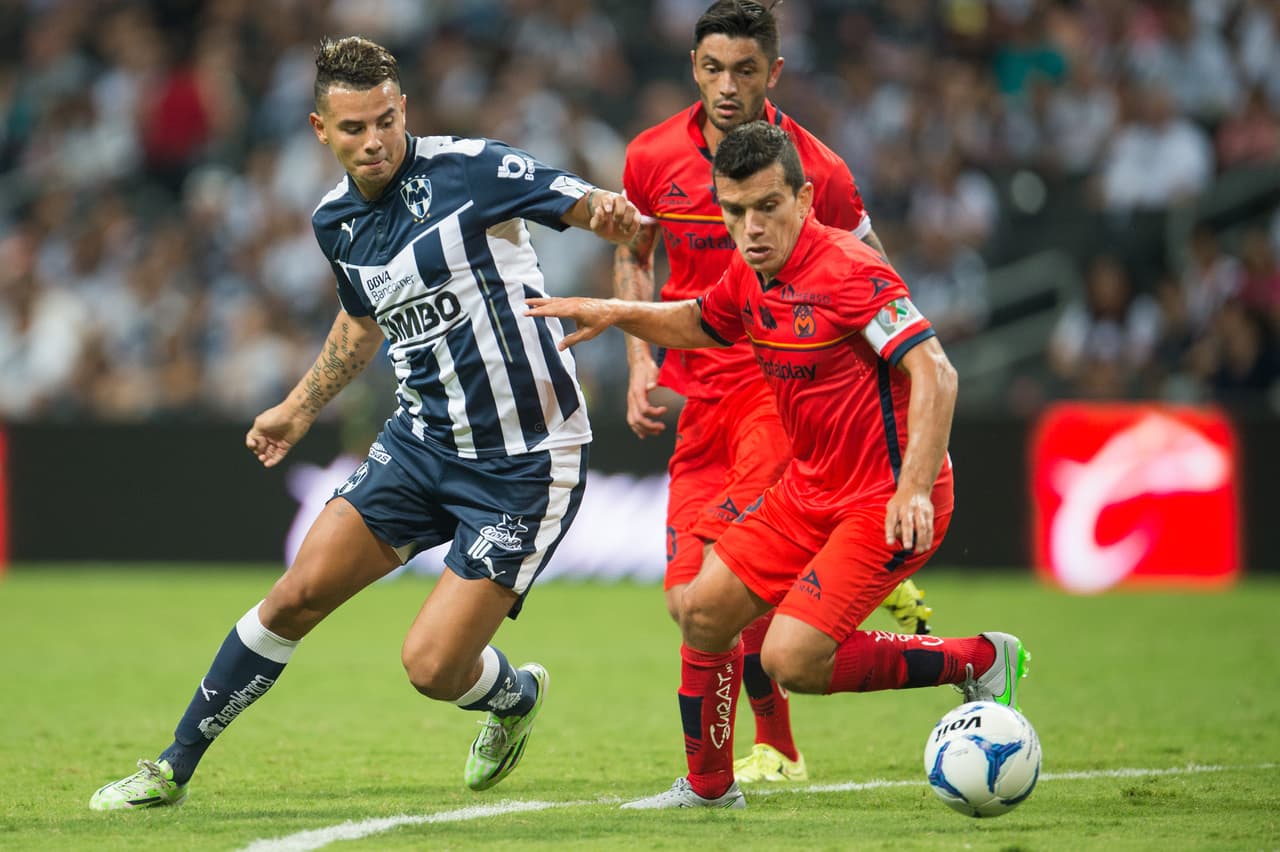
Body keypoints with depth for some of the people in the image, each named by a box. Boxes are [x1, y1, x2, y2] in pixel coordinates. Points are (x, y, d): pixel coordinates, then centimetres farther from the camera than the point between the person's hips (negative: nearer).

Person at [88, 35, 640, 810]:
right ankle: (173, 770, 14)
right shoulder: (336, 220, 6)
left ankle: (515, 696, 26)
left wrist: (610, 213, -43)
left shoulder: (466, 170, -15)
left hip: (524, 463, -6)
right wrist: (300, 410, 33)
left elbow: (579, 201, -19)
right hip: (424, 439, 6)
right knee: (299, 594, 0)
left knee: (433, 667, -10)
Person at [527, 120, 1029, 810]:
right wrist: (615, 313, 11)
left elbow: (934, 374, -29)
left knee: (790, 661, -17)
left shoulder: (847, 272, -22)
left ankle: (979, 661, -1)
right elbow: (700, 323, 27)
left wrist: (914, 491, -38)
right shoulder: (749, 276, 4)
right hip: (811, 488, 9)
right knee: (703, 610, 9)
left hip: (887, 503, -9)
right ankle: (708, 786, 28)